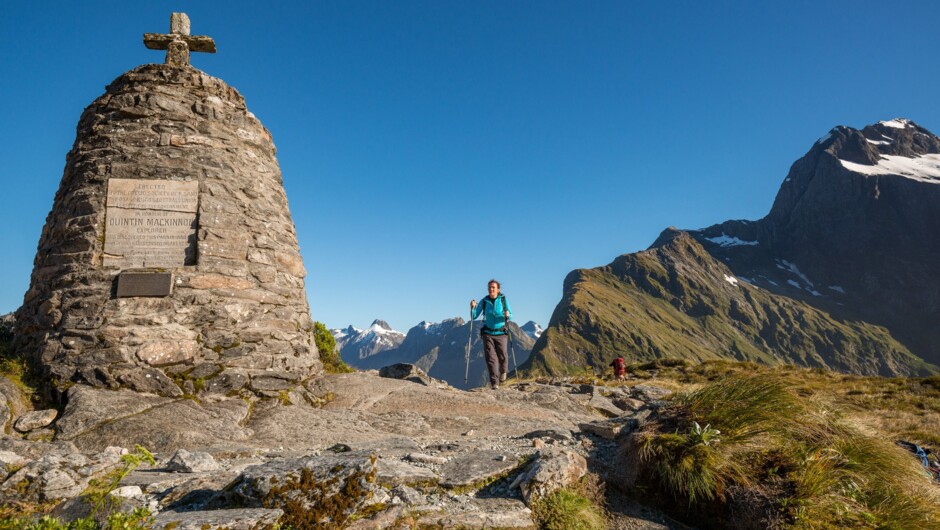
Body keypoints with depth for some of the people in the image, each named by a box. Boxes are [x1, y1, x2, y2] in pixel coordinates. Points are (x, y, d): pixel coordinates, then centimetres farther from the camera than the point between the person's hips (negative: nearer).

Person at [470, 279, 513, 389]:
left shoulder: (503, 300, -2)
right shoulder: (484, 301, 0)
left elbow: (510, 315, 0)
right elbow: (474, 316, 1)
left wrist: (507, 315, -23)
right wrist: (473, 308, -18)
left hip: (500, 332, 0)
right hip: (488, 333, 1)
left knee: (502, 356, -1)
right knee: (491, 357, -6)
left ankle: (503, 371, 33)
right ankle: (494, 383, -1)